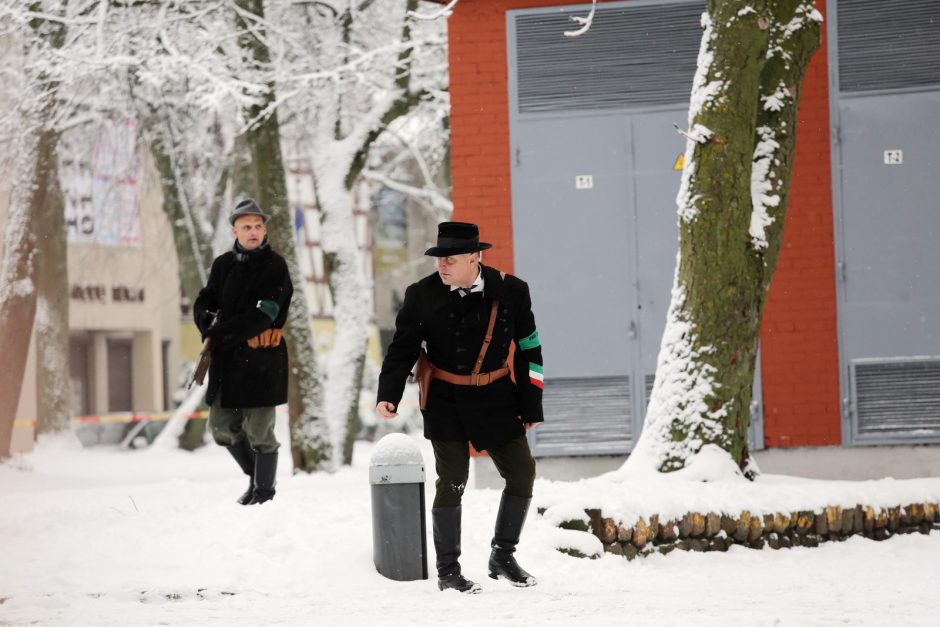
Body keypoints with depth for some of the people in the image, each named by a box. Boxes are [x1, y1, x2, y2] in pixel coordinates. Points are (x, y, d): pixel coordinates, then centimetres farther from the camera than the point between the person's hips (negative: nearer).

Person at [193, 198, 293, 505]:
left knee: (258, 430, -4)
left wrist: (220, 334, -17)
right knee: (222, 428, 10)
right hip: (226, 359, 6)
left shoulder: (275, 266, -6)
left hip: (261, 360, -6)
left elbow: (263, 315, -15)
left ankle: (264, 489, 13)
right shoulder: (223, 264, 11)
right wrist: (210, 327, -12)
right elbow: (204, 304, 11)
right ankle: (257, 478, 29)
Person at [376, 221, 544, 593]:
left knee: (522, 473, 5)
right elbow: (403, 348, -4)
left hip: (495, 398, 2)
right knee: (452, 482, -5)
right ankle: (448, 571, 8)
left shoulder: (511, 291, -7)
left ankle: (503, 558, 23)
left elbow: (529, 349, 1)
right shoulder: (423, 294, -9)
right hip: (445, 401, -2)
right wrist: (388, 396, -18)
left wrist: (531, 407, 1)